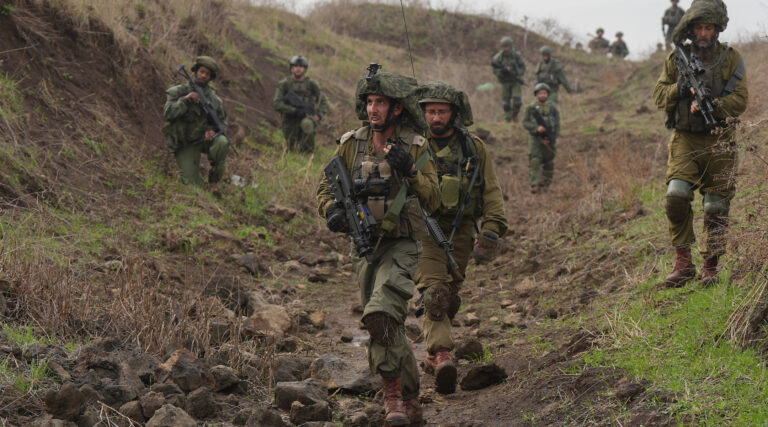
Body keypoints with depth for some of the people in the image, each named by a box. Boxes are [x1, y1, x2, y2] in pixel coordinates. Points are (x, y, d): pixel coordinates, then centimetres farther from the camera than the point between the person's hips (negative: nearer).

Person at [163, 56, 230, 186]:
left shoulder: (213, 98, 4)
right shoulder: (179, 91, -5)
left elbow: (222, 120, 11)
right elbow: (168, 114, -17)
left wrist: (213, 130, -11)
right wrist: (185, 100, -28)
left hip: (204, 138, 3)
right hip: (185, 146, -2)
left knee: (222, 142, -32)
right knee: (194, 185, -11)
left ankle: (216, 171, -5)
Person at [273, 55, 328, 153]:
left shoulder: (311, 84, 0)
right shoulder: (284, 84, -5)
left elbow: (323, 101, 3)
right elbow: (276, 104, -14)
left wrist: (319, 115, -17)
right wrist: (296, 110, -25)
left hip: (306, 117, 0)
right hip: (290, 122, 0)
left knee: (307, 123, -33)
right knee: (293, 149, 0)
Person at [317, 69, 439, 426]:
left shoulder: (415, 147, -5)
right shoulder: (351, 144, 2)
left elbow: (433, 201, -7)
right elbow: (326, 188, 9)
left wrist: (410, 170, -22)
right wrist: (332, 211, -13)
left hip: (401, 246, -4)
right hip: (364, 246, 5)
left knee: (380, 315, -26)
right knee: (390, 329, 12)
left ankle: (393, 393, -13)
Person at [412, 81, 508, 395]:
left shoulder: (474, 148, 6)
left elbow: (491, 192, 7)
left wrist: (491, 230, -4)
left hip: (461, 233, 3)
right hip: (425, 230, -3)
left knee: (449, 298, 9)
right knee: (434, 295, -19)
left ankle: (433, 354, 25)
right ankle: (442, 356, -29)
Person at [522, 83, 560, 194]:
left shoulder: (552, 109, 5)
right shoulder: (531, 108, 3)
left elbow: (557, 126, 3)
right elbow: (525, 122, -3)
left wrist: (551, 139, -10)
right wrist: (536, 128, -20)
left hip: (548, 140, 2)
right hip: (535, 139, -2)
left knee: (548, 164, 8)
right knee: (534, 162, -12)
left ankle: (545, 184, 25)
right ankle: (535, 185, -16)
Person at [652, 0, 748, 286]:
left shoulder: (731, 59, 1)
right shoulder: (677, 57, 5)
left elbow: (739, 101, -6)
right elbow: (659, 95, 7)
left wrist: (710, 105, -23)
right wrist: (678, 89, -13)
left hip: (718, 142, 0)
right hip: (685, 139, 0)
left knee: (716, 206, 2)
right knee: (676, 193, -18)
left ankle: (711, 267, 16)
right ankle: (683, 262, -7)